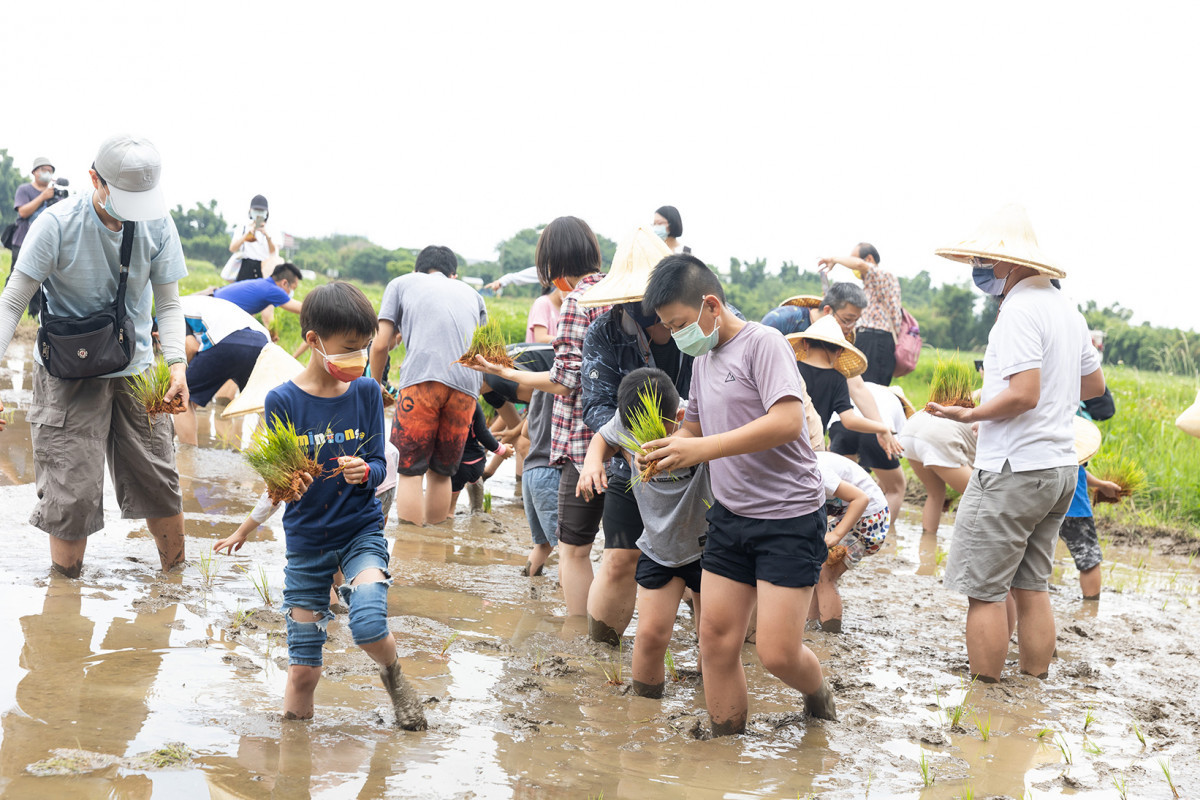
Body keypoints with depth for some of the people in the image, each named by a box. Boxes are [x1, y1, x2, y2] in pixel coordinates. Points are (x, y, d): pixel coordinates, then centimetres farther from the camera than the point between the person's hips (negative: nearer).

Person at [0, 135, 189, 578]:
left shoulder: (158, 225, -7)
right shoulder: (58, 224, -17)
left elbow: (168, 304, -1)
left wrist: (177, 363, -17)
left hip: (136, 370, 3)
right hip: (68, 375, -3)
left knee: (160, 482, 6)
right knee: (72, 491, -6)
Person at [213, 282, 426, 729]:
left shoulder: (366, 392, -3)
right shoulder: (282, 401, -9)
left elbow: (379, 467, 0)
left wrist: (362, 472, -22)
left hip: (361, 529, 0)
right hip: (306, 538, 0)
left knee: (368, 623, -25)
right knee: (303, 670, 1)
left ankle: (393, 676, 6)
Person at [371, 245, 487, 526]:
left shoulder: (401, 284, 23)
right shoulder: (471, 293, 32)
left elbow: (380, 345, 14)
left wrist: (376, 386, 29)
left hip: (422, 379, -3)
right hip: (466, 385, 3)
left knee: (410, 471, -2)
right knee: (441, 473, 14)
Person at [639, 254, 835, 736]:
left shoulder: (762, 343, -12)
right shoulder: (703, 358, 12)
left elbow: (788, 422, -25)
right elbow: (694, 427, 23)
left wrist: (702, 448, -26)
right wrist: (665, 450, -1)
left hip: (789, 519, -7)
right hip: (729, 515, 7)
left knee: (777, 652, -8)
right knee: (716, 638, 3)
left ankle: (819, 699, 24)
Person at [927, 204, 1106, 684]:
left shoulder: (1019, 308, -16)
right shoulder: (1065, 308, 13)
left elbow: (1023, 393, -24)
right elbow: (1094, 384, 21)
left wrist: (970, 415, -12)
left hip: (1014, 469, -9)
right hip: (1060, 465, 9)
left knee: (984, 590, -3)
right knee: (1033, 586, 14)